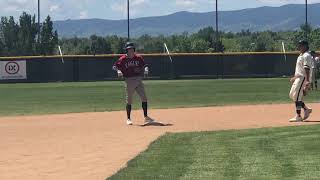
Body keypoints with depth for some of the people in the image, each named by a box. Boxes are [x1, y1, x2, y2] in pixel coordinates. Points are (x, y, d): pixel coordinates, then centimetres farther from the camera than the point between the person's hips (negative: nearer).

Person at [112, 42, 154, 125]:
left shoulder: (138, 58, 6)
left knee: (144, 98, 1)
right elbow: (115, 66, -3)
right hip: (129, 80, -3)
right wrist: (118, 71, -23)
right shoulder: (123, 59, -4)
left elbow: (144, 65, 12)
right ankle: (128, 119, 15)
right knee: (129, 100, 3)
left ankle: (146, 117, 10)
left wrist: (146, 69, -10)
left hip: (138, 79, 3)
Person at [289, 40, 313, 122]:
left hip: (303, 78, -11)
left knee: (297, 96, -10)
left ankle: (298, 116, -6)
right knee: (292, 94, 12)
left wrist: (307, 81, -29)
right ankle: (306, 109, 18)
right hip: (298, 77, 11)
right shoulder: (301, 55, 17)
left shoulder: (306, 56, -15)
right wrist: (294, 77, 30)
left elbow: (307, 69, -23)